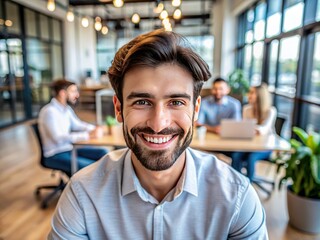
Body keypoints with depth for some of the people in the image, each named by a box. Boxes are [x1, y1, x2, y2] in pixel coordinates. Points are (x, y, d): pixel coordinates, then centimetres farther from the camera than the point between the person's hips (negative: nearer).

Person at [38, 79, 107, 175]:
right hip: (55, 156, -8)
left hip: (69, 149, 8)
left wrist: (95, 128, -3)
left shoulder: (66, 108, 6)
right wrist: (88, 135, -30)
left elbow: (77, 124, 18)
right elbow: (59, 138, -27)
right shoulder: (49, 111, -18)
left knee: (103, 153, -5)